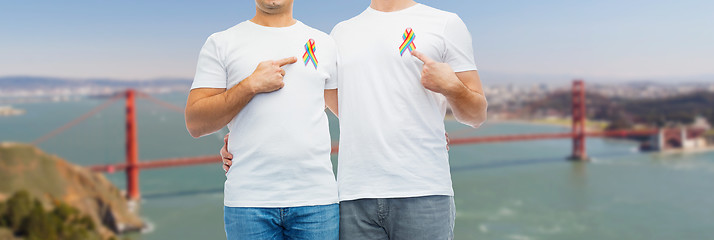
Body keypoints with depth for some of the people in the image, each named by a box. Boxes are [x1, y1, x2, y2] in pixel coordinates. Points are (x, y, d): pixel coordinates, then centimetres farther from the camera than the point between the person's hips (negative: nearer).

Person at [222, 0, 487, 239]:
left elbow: (477, 116, 9)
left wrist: (451, 86, -13)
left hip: (423, 193, -2)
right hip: (354, 196, 3)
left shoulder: (445, 23, 8)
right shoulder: (342, 33, 18)